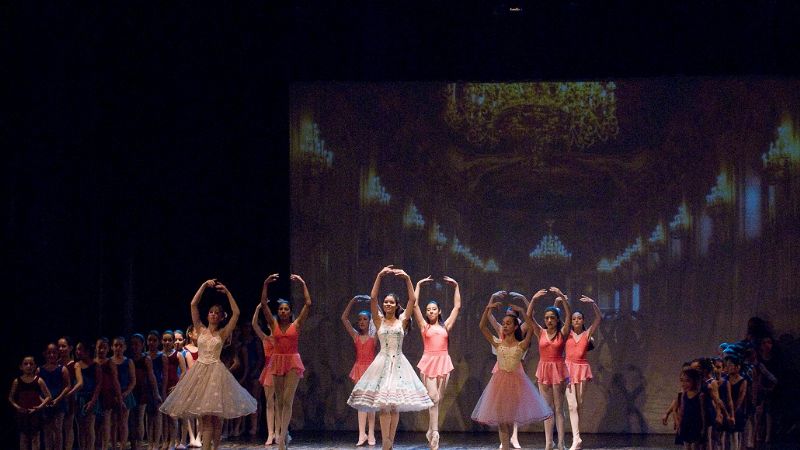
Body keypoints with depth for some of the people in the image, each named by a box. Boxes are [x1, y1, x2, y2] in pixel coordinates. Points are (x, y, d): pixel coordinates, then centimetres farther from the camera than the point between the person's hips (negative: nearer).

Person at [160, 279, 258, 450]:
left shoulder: (223, 333, 5)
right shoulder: (200, 330, 9)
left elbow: (236, 313, -2)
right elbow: (193, 304, 4)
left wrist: (227, 292, 1)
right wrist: (204, 286, 1)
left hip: (216, 371, -1)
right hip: (200, 370, 1)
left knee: (216, 416, 0)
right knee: (205, 416, -3)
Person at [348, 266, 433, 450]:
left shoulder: (402, 321, 7)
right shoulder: (379, 321, 4)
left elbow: (413, 300, -3)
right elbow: (373, 298, -7)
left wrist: (407, 279, -11)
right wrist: (380, 276, -14)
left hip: (398, 363, 1)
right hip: (382, 363, -1)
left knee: (395, 406, 1)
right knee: (384, 405, -7)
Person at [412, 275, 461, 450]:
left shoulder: (445, 326, 11)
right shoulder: (424, 326, 7)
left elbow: (457, 306, 13)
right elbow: (415, 305, 1)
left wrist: (456, 287, 12)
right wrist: (418, 285, 4)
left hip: (443, 362, 2)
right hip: (429, 362, -2)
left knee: (437, 399, 5)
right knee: (433, 397, -10)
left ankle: (431, 432, 14)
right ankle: (434, 434, -11)